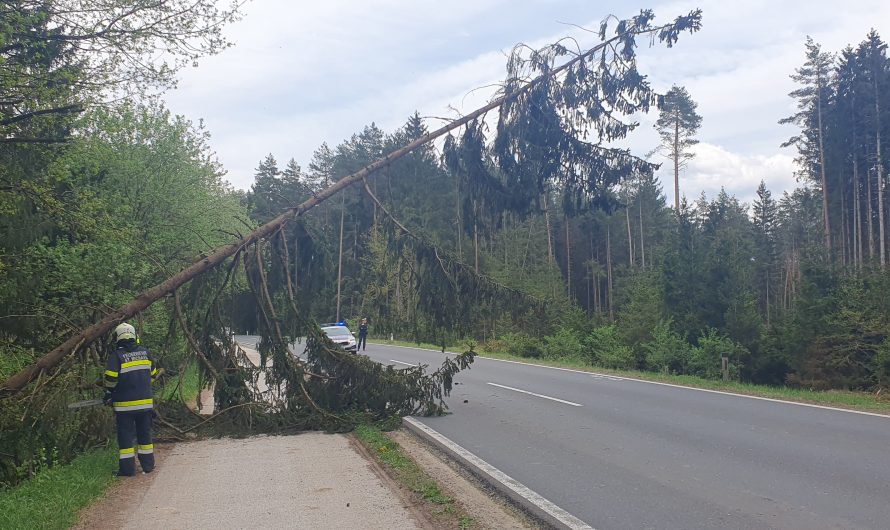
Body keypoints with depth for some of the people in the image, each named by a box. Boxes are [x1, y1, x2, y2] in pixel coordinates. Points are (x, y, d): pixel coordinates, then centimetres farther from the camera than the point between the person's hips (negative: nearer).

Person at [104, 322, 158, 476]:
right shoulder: (145, 352, 5)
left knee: (125, 436, 4)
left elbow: (111, 377, -14)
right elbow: (153, 374, 13)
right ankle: (148, 465, 19)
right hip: (146, 402, 4)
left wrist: (109, 394, 2)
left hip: (125, 404, -4)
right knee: (145, 434, 14)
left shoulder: (116, 355, -9)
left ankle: (127, 468, 4)